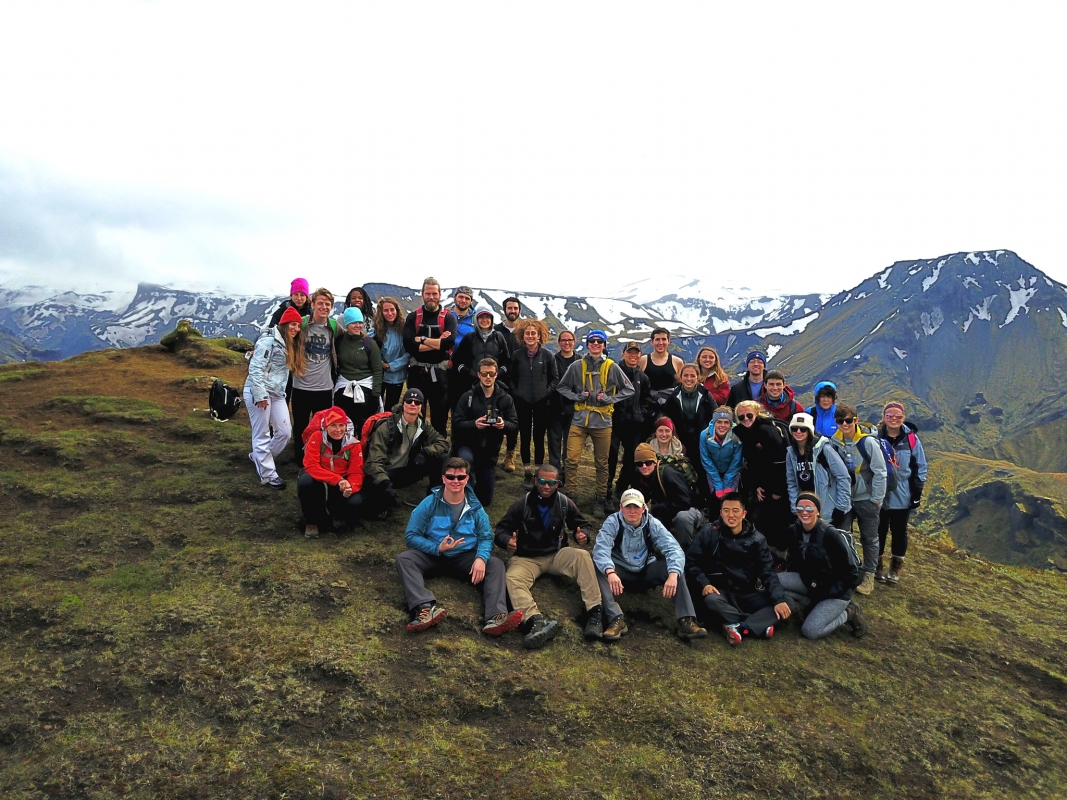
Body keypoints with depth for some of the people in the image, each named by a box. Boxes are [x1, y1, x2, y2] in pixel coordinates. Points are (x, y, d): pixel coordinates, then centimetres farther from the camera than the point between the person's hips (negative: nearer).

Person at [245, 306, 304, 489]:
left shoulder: (290, 345, 15)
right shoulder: (269, 340, -12)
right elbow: (256, 369, -18)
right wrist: (260, 395, -21)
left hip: (277, 393, 9)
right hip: (259, 392, -9)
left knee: (285, 432, 8)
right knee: (262, 435, 0)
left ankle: (259, 457, 29)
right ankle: (268, 475, 7)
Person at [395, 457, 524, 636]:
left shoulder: (475, 507, 0)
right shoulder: (429, 504, -6)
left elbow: (486, 537, -3)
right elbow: (411, 535, -7)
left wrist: (480, 558, -26)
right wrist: (437, 548, -23)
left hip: (464, 558, 1)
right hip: (432, 556, -1)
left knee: (495, 564, -24)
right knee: (404, 559, -29)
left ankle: (496, 617, -45)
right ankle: (426, 607, -52)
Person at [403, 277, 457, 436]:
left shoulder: (448, 318, 0)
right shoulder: (413, 317, 2)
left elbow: (448, 343, -17)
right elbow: (409, 345, -13)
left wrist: (422, 339, -13)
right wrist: (438, 343, -15)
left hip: (440, 372, -1)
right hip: (417, 371, 1)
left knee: (440, 414, 8)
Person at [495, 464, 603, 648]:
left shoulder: (565, 503, 1)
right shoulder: (522, 504, -4)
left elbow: (583, 524, 12)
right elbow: (502, 528, 0)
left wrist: (583, 534, -13)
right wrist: (507, 541, -25)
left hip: (556, 554, 2)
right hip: (527, 558, -1)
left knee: (583, 556, -28)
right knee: (512, 579, -33)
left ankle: (594, 613, -31)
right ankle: (537, 621, -57)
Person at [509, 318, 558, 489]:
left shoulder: (547, 355, -1)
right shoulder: (517, 355, 2)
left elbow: (555, 378, 6)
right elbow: (511, 378, 11)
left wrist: (547, 392, -6)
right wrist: (515, 392, 0)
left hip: (541, 403, -1)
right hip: (522, 402, 1)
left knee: (539, 438, 3)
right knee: (525, 438, 5)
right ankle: (527, 473, 15)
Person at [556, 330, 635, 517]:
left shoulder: (612, 367, 0)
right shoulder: (577, 366, 1)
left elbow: (628, 389, 5)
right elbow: (561, 387, 10)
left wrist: (609, 399, -6)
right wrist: (577, 396, -5)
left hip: (602, 422, 0)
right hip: (579, 420, 0)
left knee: (602, 463, 8)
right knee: (571, 459, -5)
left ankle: (599, 501, 21)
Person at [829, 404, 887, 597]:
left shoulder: (868, 442, -17)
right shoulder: (834, 443, -7)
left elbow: (880, 472, -13)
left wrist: (876, 499, -11)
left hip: (866, 499, -2)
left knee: (869, 539, 11)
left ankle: (869, 576, 24)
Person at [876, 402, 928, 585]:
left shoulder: (911, 439, -7)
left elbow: (920, 467, 1)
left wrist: (917, 492, -1)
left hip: (902, 496, 0)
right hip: (879, 495, 0)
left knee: (899, 532, 13)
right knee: (879, 531, 11)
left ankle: (895, 569, 27)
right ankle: (878, 566, 26)